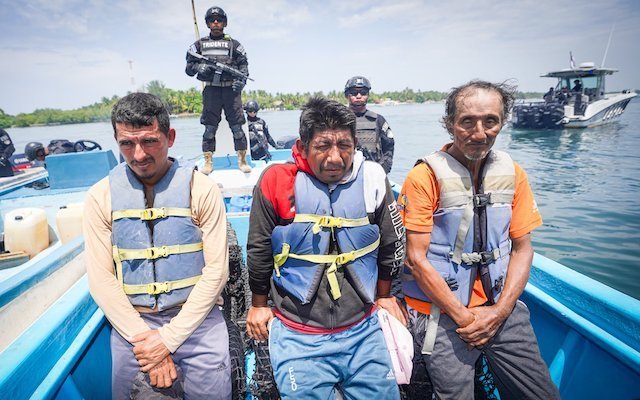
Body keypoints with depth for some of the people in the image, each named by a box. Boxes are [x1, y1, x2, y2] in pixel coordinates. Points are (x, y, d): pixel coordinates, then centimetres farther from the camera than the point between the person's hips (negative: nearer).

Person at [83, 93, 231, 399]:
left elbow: (216, 270, -10)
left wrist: (169, 336, -12)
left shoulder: (201, 189, -9)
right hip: (130, 324, 2)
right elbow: (101, 277, -3)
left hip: (196, 320, -1)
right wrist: (142, 336, -10)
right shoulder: (101, 197, -2)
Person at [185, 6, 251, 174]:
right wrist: (200, 67, -9)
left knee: (237, 126, -5)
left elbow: (244, 64, 6)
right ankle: (208, 162, 4)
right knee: (209, 127, -1)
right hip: (211, 90, 1)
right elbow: (189, 67, 13)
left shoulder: (233, 44, 13)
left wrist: (241, 80, -13)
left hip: (231, 89, -1)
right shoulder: (199, 44, 15)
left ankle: (242, 161, 2)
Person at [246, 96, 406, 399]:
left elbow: (391, 244, 8)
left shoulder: (372, 180, -7)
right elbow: (259, 250, 0)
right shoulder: (277, 182, -13)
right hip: (298, 337, -2)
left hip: (364, 331, 3)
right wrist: (259, 304, 10)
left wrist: (384, 296, 17)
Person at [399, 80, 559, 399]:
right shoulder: (424, 177, -14)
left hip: (501, 310, 5)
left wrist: (499, 312, -6)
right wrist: (463, 316, -12)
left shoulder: (512, 173, 2)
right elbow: (416, 259, -14)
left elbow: (522, 247, 4)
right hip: (441, 314, -4)